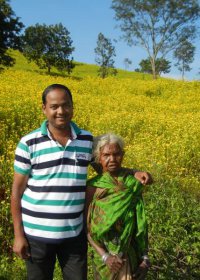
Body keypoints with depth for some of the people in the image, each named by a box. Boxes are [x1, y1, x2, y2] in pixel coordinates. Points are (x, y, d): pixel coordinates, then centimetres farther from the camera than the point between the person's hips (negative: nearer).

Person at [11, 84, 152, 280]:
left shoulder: (87, 140, -1)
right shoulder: (29, 143, -9)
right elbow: (17, 190, -4)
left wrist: (134, 173, -2)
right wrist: (18, 234, -5)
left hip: (74, 232, 2)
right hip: (37, 233, -2)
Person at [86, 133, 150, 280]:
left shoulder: (134, 184, -5)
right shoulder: (92, 187, -10)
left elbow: (142, 225, 1)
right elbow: (86, 227, -8)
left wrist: (145, 258, -4)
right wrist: (105, 256, -18)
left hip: (131, 256, 2)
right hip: (104, 254, -1)